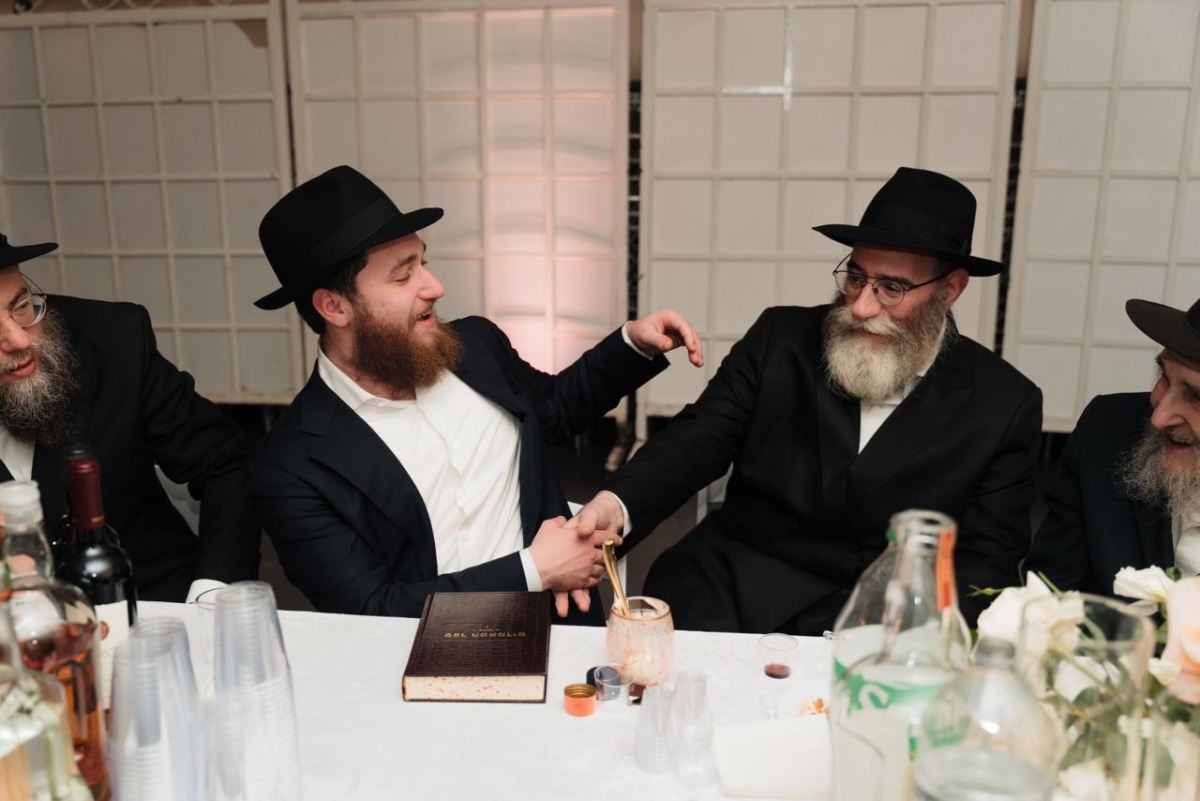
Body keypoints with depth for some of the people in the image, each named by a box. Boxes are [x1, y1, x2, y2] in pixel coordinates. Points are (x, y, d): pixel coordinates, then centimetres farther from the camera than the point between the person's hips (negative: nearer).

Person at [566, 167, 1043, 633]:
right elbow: (700, 438, -5)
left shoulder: (1005, 405, -1)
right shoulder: (782, 338, 2)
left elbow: (985, 561, -1)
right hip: (735, 594, 1)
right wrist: (617, 505, -27)